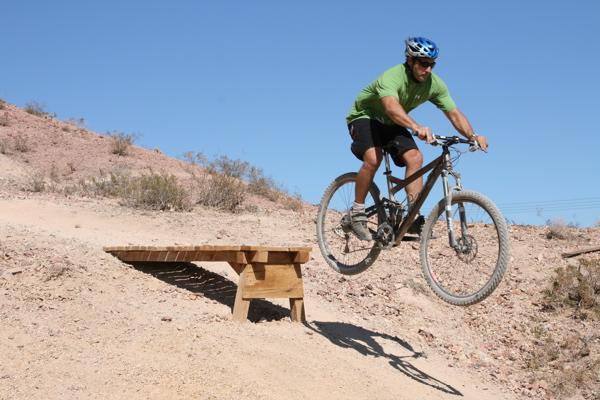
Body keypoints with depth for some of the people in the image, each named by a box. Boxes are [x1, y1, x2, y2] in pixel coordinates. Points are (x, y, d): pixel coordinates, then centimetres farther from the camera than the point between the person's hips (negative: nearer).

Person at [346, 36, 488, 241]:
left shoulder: (435, 84, -15)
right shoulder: (392, 77, -33)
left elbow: (454, 113, -17)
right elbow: (392, 107, -53)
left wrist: (473, 136, -34)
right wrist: (417, 127, -69)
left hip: (391, 124, 5)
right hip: (365, 116, -5)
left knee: (415, 158, -17)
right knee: (373, 158, -30)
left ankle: (414, 218, -14)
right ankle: (357, 213, -14)